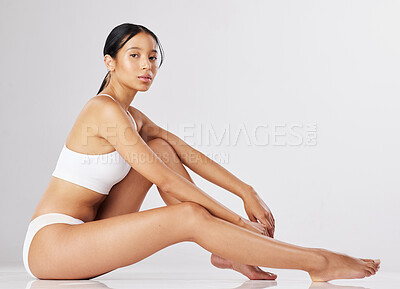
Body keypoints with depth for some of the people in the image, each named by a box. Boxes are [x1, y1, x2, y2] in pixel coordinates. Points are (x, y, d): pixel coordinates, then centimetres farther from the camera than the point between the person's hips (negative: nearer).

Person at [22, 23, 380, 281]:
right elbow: (167, 182, -19)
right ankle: (319, 263, -17)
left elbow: (190, 155, 10)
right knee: (189, 216, -22)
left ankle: (224, 250, -1)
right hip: (50, 244, -9)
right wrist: (238, 220, -15)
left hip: (83, 239, 9)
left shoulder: (133, 117, 14)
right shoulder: (105, 110, -15)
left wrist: (246, 191, -1)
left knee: (160, 147, 2)